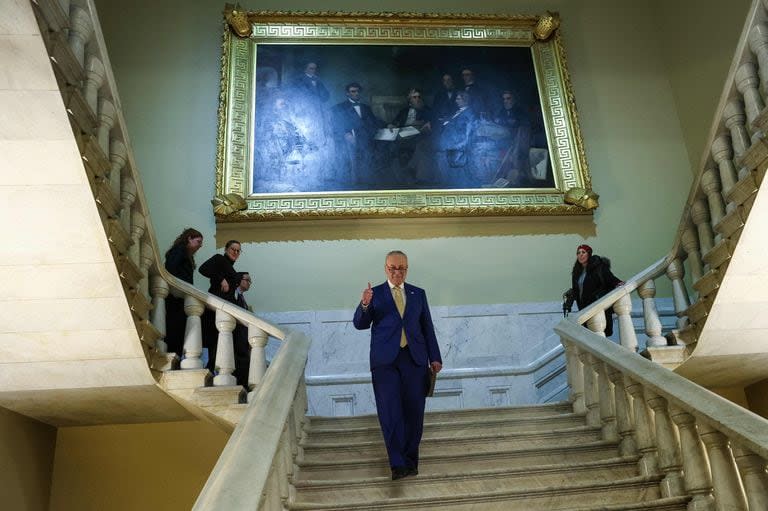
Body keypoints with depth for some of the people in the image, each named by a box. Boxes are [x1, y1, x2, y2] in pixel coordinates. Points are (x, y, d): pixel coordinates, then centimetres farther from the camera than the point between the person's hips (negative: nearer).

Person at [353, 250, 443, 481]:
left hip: (414, 359, 2)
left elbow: (427, 327, 13)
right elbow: (360, 324, -1)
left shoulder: (418, 294, 13)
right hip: (385, 361, -2)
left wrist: (435, 358, 7)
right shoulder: (375, 294, 7)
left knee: (414, 411, 4)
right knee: (390, 412, -6)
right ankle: (398, 464, -3)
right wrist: (365, 305, -20)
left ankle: (410, 460, 18)